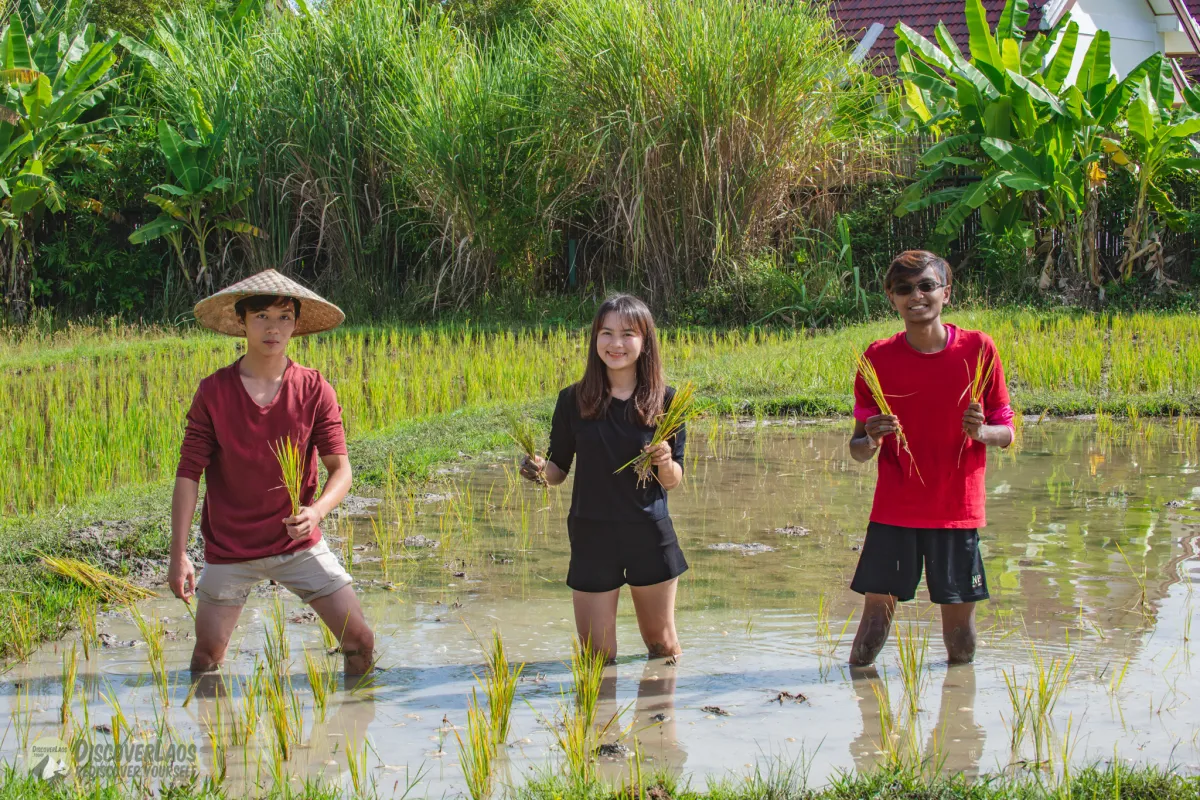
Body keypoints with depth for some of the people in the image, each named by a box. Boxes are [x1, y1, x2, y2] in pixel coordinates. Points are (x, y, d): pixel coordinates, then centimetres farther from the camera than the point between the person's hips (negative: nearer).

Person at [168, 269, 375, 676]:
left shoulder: (314, 390, -4)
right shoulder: (213, 391, -6)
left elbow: (340, 468, -8)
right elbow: (188, 474, -5)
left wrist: (316, 511, -30)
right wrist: (178, 554, -11)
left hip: (299, 545, 1)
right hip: (229, 549, -1)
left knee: (359, 641, -3)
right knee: (207, 656, 2)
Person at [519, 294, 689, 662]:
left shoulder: (665, 400, -3)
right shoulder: (574, 400, -2)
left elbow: (672, 482, 1)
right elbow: (558, 469, 6)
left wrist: (665, 463, -21)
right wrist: (539, 469, -16)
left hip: (650, 535, 0)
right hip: (592, 537, 0)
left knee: (662, 645, 13)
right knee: (597, 657, 3)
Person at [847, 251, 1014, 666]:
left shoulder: (978, 350, 0)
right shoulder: (878, 358, 0)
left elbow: (1006, 432, 6)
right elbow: (859, 450, 4)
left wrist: (981, 431, -17)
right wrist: (872, 439, -20)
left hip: (958, 511, 0)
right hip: (894, 511, 0)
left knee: (959, 610, 2)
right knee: (878, 605, -5)